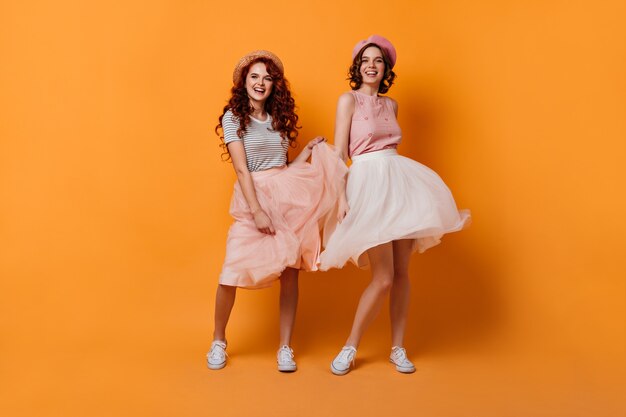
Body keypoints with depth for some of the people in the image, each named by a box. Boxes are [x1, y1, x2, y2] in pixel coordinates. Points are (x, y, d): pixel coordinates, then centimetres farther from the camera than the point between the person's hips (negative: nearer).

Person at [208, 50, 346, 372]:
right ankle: (218, 342, 15)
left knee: (290, 271, 0)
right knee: (232, 272, -10)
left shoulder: (278, 119, 16)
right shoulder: (233, 117, 2)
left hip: (288, 197, 4)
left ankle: (285, 348, 12)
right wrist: (257, 210, -16)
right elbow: (241, 168, -9)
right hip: (252, 198, -4)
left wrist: (309, 150, 8)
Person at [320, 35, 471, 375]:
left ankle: (397, 349, 17)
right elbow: (339, 153, -5)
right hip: (369, 182, -5)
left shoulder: (391, 105, 18)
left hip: (399, 179, 6)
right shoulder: (349, 99, 1)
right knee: (383, 278, -10)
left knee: (401, 272, 5)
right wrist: (341, 198, -14)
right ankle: (350, 347, 8)